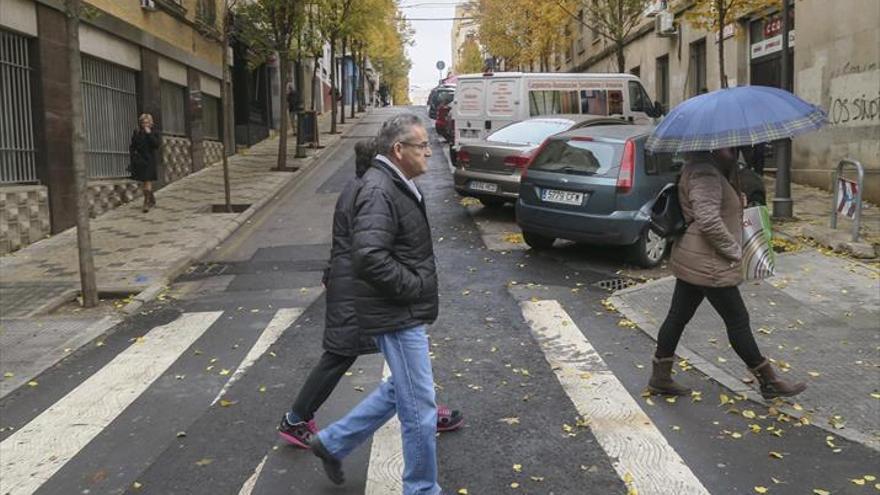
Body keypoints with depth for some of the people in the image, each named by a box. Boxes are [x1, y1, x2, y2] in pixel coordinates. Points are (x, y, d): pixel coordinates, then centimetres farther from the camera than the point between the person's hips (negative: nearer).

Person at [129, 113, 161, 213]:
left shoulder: (155, 133, 0)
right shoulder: (136, 133, 7)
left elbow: (157, 144, -15)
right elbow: (132, 146, 11)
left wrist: (149, 134, -17)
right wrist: (132, 155, -1)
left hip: (150, 160, -4)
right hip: (140, 160, 4)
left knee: (148, 181, -9)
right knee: (143, 182, 9)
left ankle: (146, 203, -9)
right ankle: (152, 200, 26)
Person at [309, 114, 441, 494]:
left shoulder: (396, 185, 13)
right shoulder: (379, 191, -20)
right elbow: (370, 257, -31)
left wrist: (420, 285, 13)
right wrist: (415, 286, -20)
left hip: (406, 313, 11)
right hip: (398, 317, -11)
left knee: (400, 390, 24)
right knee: (420, 409, 1)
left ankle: (333, 442, 35)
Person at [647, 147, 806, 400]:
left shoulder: (701, 167, 14)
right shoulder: (705, 173, -20)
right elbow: (709, 221, -29)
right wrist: (735, 250, -17)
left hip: (690, 259, 10)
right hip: (709, 265, -10)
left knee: (678, 316, 13)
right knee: (737, 321, 2)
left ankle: (660, 378, 20)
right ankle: (769, 382, 17)